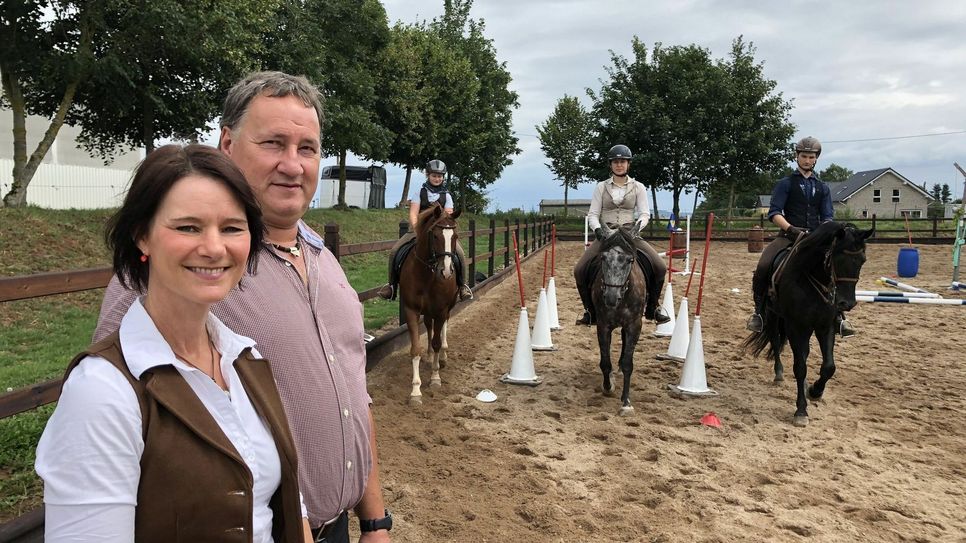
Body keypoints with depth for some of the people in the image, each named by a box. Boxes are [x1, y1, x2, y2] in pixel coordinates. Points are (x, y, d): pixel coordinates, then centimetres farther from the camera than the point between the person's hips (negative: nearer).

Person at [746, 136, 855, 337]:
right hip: (788, 235, -3)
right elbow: (774, 213, -5)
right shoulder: (785, 183, 6)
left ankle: (839, 316, -3)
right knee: (763, 266, -28)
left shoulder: (822, 187, 17)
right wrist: (792, 229, -22)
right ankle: (759, 312, -12)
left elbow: (827, 217, 11)